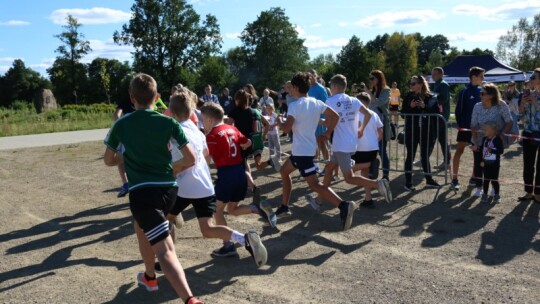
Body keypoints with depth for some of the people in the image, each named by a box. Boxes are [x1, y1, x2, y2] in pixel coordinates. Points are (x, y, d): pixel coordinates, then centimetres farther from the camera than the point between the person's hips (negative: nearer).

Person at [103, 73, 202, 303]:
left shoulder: (121, 124, -1)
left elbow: (109, 161, 11)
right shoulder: (168, 123, -2)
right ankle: (149, 277, 46)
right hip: (168, 188, 4)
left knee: (165, 251, -9)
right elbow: (191, 158, -5)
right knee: (141, 227, 32)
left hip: (142, 191, -4)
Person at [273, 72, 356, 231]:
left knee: (314, 184, -11)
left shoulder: (295, 105, -16)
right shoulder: (316, 102, 6)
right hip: (307, 148, 9)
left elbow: (286, 128, -23)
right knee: (284, 171, 23)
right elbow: (335, 116, 6)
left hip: (302, 151, -9)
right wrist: (327, 133, 12)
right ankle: (284, 207, 29)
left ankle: (344, 205, -23)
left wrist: (279, 122, -1)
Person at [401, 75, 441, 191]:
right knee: (410, 156, 0)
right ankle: (408, 182, 5)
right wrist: (410, 106, -15)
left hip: (426, 131, 1)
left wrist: (424, 107, -18)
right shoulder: (408, 97, 2)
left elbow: (436, 113, -6)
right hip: (412, 131, -1)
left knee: (425, 155, 13)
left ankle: (429, 179, 27)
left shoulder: (430, 98, 1)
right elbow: (403, 113, 2)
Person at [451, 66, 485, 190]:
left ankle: (474, 178, 20)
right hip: (465, 127, -5)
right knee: (459, 151, -9)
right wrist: (460, 125, -13)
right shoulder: (465, 92, -8)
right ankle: (454, 179, -6)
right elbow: (458, 110, -7)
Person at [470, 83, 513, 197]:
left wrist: (501, 134, -20)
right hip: (479, 141, 2)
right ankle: (478, 187, 16)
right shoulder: (477, 106, -6)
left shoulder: (501, 106, -13)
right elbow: (474, 126, -5)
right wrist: (475, 143, -11)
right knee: (478, 164, 1)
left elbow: (509, 123, -9)